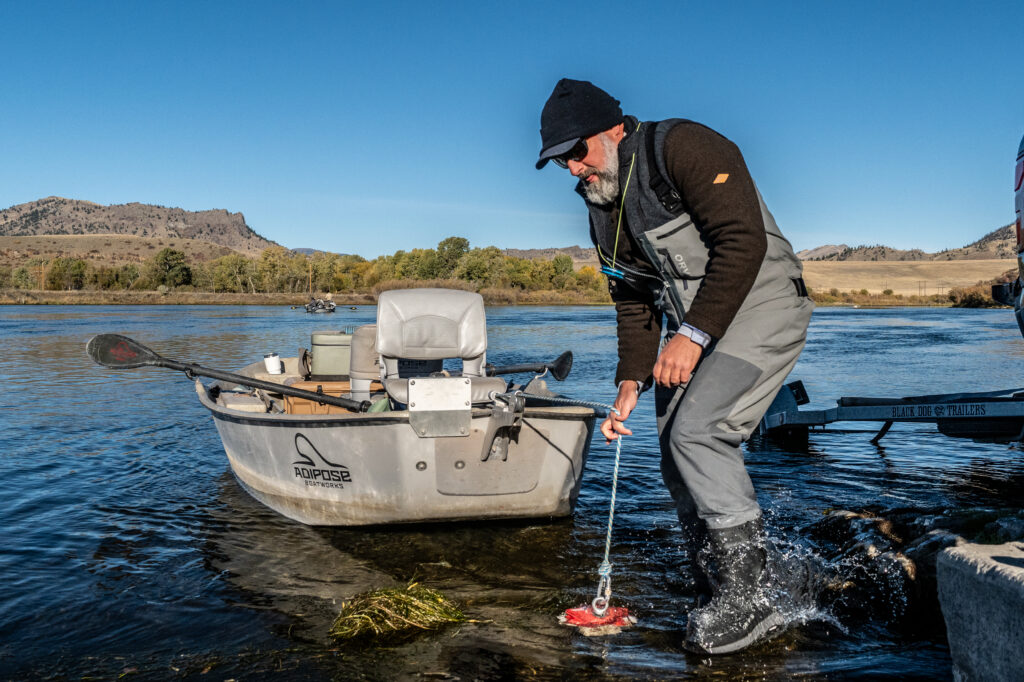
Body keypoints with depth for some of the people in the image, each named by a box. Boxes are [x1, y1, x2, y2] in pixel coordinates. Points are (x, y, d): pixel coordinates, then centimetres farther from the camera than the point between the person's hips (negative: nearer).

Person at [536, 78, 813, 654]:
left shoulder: (684, 148, -15)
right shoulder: (604, 205, 10)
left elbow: (743, 241, -24)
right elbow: (634, 301, 14)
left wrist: (693, 334, -29)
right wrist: (631, 382, 3)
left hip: (759, 308, -8)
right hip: (692, 326, 9)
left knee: (696, 431, -23)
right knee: (681, 464, 4)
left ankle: (751, 599, -12)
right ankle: (726, 598, 20)